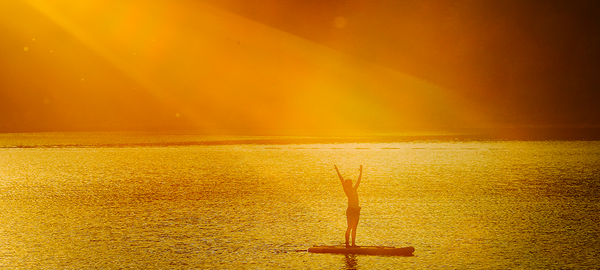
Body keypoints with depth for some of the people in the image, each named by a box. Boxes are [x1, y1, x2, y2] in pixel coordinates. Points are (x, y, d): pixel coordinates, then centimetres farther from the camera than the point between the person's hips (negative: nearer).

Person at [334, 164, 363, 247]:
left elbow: (358, 180, 27)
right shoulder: (346, 190, 0)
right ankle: (347, 244, -2)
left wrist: (361, 171, 32)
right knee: (350, 227, -6)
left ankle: (353, 244, 11)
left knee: (354, 228, 8)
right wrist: (337, 169, -9)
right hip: (350, 210, -6)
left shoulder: (354, 189, 17)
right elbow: (341, 179, -5)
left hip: (356, 210, 6)